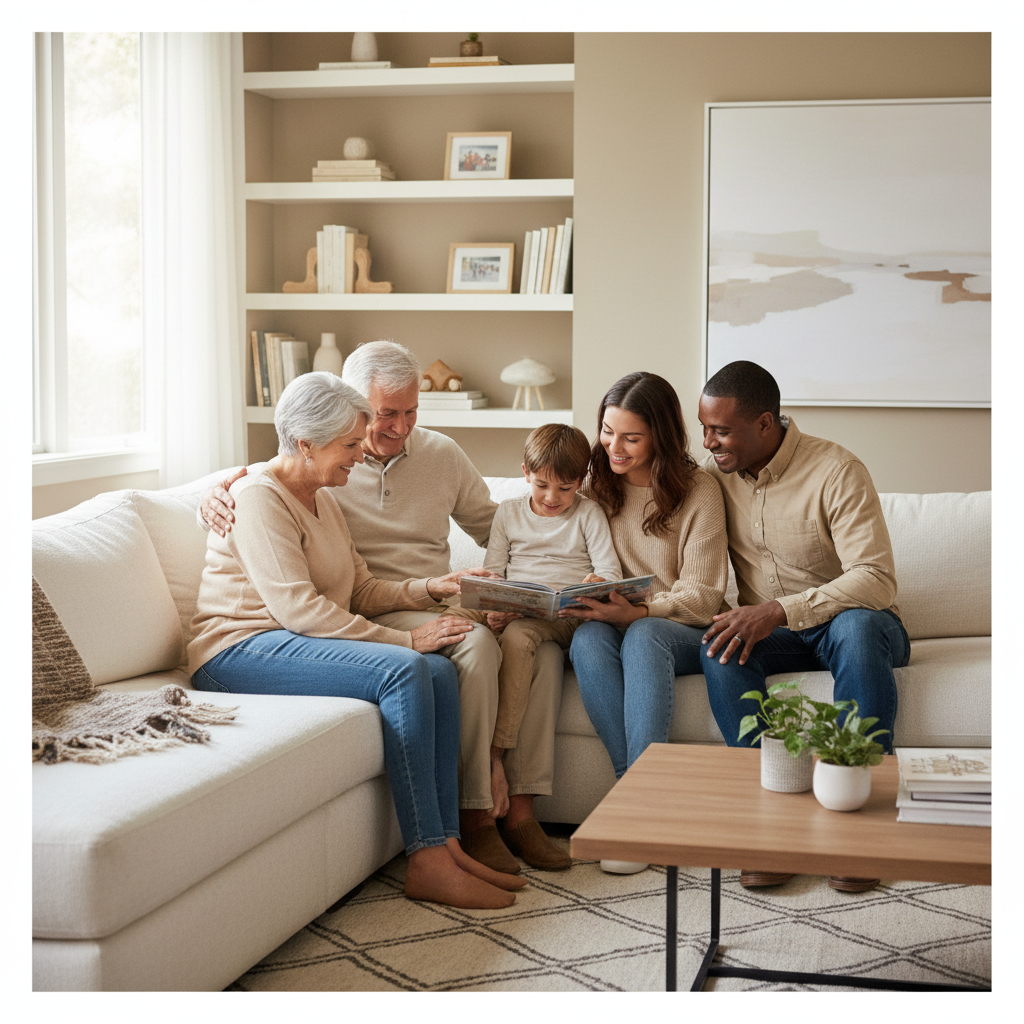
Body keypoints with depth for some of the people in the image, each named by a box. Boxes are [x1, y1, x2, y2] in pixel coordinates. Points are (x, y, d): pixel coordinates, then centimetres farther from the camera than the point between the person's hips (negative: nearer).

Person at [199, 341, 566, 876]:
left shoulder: (442, 454, 14)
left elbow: (494, 528, 22)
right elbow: (249, 485, 6)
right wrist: (217, 494, -19)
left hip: (442, 606, 5)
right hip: (372, 618, -5)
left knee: (543, 649, -23)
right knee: (477, 642, -34)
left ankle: (519, 799, -16)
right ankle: (476, 816, -28)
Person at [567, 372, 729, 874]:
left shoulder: (697, 490, -3)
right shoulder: (596, 485, 9)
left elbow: (700, 596, -8)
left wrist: (637, 612, -25)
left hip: (683, 633, -3)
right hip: (615, 625, 3)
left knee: (643, 635, -37)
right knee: (588, 637, -33)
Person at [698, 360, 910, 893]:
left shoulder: (836, 471, -15)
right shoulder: (716, 475, 2)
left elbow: (876, 580, -25)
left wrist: (780, 610, -35)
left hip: (849, 621, -3)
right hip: (768, 631, 4)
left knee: (857, 627, -39)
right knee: (719, 648, -30)